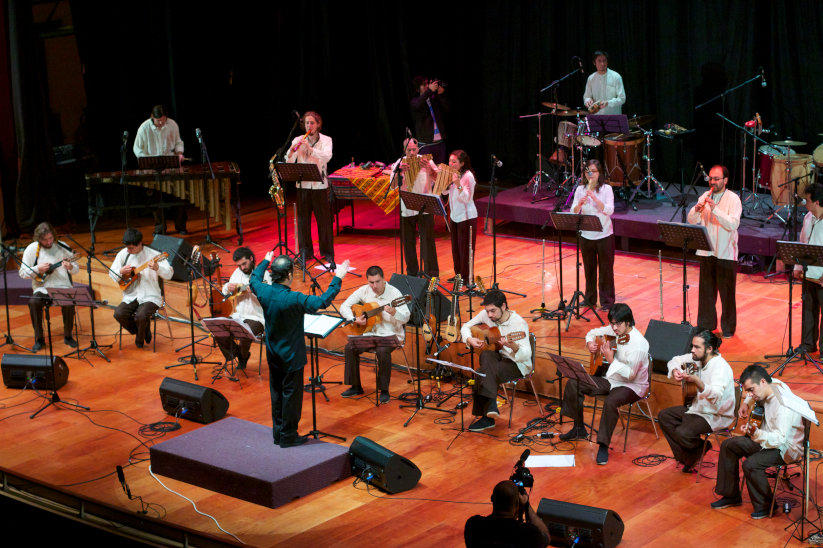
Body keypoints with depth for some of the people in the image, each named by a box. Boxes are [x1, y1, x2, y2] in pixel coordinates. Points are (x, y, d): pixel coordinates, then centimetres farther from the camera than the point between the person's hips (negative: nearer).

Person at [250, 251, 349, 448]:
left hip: (273, 355, 7)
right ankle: (288, 436, 14)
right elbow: (322, 301, -26)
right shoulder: (293, 299, -28)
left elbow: (254, 279, 14)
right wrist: (338, 278, -20)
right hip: (291, 356, -7)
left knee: (277, 393, 18)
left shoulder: (264, 292, -9)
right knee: (291, 394, 6)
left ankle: (278, 432, 29)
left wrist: (265, 261, 29)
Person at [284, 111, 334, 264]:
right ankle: (305, 252, 15)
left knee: (323, 219, 1)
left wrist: (309, 148, -29)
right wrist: (292, 151, -24)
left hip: (319, 184, -2)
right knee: (303, 218, 4)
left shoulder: (326, 140, 1)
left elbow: (327, 156, -19)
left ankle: (327, 253, 11)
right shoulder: (298, 140, 5)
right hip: (302, 185, 2)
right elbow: (289, 162, -3)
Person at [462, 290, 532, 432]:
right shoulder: (485, 315, -2)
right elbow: (466, 327, 13)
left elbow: (526, 355, -27)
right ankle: (491, 407, -37)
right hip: (497, 360, 6)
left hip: (518, 365, -6)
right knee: (487, 355, -32)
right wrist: (470, 339, -9)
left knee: (483, 372, -32)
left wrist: (514, 346, -48)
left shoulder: (519, 323, -20)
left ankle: (486, 417, -25)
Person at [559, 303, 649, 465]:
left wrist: (611, 360, -33)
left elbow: (630, 374, -27)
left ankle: (603, 446, -26)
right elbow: (593, 332, 20)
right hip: (609, 379, 8)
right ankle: (579, 429, 11)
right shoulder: (613, 331, -1)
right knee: (573, 383, -2)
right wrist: (590, 343, -3)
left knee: (611, 401, -39)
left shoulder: (638, 343, -25)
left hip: (632, 386, -8)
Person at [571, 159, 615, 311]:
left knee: (606, 268, 3)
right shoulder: (580, 189, 2)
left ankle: (607, 301, 13)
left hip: (604, 235, -3)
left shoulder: (606, 189, -6)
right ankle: (590, 299, 27)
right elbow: (573, 212, -3)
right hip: (586, 235, 3)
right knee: (589, 268, 13)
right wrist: (580, 204, -24)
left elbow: (609, 210, -19)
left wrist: (595, 198, -29)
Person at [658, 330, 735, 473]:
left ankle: (702, 448, 6)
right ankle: (685, 457, 5)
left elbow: (716, 396, -42)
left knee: (683, 432, -28)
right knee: (663, 416, 5)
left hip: (717, 415, -10)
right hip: (699, 407, 10)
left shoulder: (721, 367, -27)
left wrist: (697, 381, -58)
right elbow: (676, 360, 14)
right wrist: (674, 371, -10)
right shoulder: (697, 358, -1)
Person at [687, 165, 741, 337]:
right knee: (706, 290, 10)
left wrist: (715, 209, -29)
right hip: (706, 251, 4)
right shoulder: (705, 196, 7)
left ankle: (728, 328, 13)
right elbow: (691, 221, 3)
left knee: (726, 292, 2)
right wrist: (697, 209, -18)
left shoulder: (733, 199, -7)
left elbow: (733, 224, -20)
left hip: (726, 253, -4)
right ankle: (705, 325, 22)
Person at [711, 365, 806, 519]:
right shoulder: (772, 384, -5)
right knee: (728, 445, 7)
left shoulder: (782, 404, -33)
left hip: (786, 447, -10)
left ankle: (766, 506, -7)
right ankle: (731, 495, 18)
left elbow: (779, 438, -39)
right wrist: (746, 403, 7)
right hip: (768, 437, 10)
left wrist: (757, 433, -53)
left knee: (751, 464, -31)